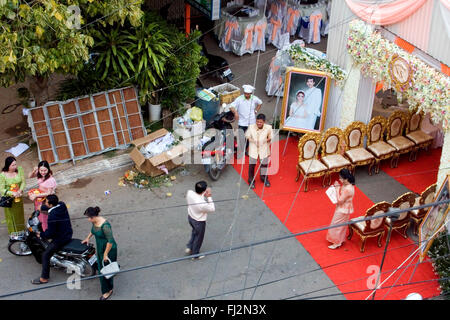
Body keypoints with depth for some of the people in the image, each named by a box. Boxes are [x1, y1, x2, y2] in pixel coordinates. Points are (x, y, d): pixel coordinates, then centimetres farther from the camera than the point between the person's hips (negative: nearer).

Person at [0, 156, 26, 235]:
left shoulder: (19, 170, -13)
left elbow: (23, 182, -4)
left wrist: (20, 191, -21)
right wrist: (12, 193, -29)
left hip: (18, 197, 4)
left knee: (20, 214, 19)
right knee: (11, 216, 9)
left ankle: (21, 232, 37)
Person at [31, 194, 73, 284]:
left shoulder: (52, 216, -28)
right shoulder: (62, 205, -6)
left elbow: (50, 233, -22)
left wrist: (41, 235, -5)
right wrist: (41, 207, 25)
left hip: (61, 239, -9)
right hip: (69, 234, 9)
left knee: (45, 255, -1)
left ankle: (44, 278, 5)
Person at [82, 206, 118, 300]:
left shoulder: (105, 225, -32)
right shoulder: (94, 222, -5)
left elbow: (110, 241, -28)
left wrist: (105, 254, -22)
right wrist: (88, 238, 32)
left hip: (109, 249, -8)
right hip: (100, 248, 8)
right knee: (101, 267, 20)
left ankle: (108, 290, 18)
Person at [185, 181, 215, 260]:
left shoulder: (189, 193, -24)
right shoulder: (202, 204, -41)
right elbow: (212, 209, -22)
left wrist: (204, 195, -16)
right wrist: (209, 197, -24)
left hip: (190, 217, 6)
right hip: (199, 222, -6)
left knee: (194, 232, 36)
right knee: (198, 238, 22)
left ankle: (189, 247, 47)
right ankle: (195, 255, 44)